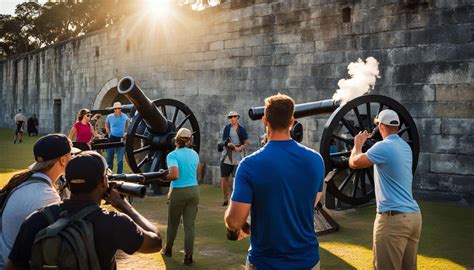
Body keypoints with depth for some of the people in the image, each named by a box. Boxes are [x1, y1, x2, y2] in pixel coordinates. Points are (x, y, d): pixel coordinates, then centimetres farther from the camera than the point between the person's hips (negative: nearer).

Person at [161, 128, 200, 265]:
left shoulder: (173, 155, -12)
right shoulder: (194, 154, 5)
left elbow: (175, 175, -24)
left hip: (179, 192, -3)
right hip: (193, 191, 3)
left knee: (173, 223, 16)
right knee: (189, 225, 5)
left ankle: (168, 250, 34)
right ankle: (188, 256, 4)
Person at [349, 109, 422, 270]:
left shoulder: (383, 147, -13)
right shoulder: (405, 147, 13)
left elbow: (354, 163, -7)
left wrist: (358, 145, 12)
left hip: (393, 218, -9)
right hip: (414, 215, 9)